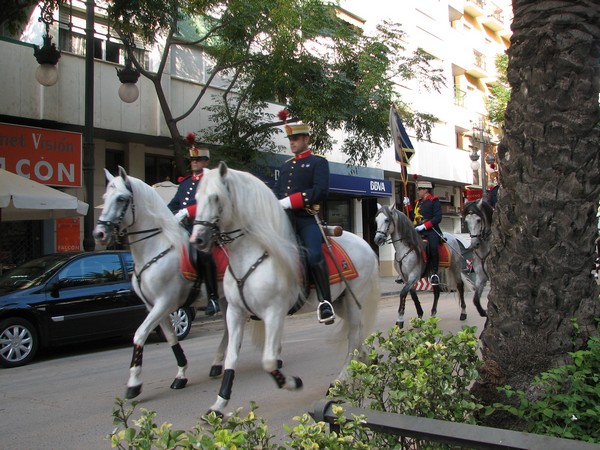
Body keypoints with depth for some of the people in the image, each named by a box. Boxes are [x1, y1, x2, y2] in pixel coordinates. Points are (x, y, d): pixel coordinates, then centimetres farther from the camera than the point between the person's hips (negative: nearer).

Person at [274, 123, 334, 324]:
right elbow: (276, 190, 21)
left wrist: (290, 201, -16)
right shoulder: (286, 166, 26)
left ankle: (325, 302, -20)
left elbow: (321, 190, -9)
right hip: (284, 217, 7)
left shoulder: (318, 162, 6)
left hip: (307, 217, -6)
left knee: (314, 255, -28)